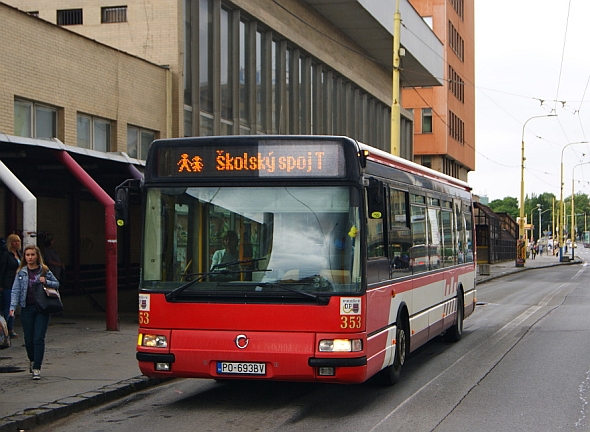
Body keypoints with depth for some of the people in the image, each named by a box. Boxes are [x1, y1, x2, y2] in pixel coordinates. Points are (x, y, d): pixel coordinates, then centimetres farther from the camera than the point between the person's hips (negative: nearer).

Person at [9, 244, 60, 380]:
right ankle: (32, 360, 35)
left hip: (42, 309, -2)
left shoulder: (44, 271, 3)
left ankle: (37, 368, -6)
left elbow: (57, 283, 12)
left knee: (39, 338, -8)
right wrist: (13, 307, -12)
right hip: (27, 309, 2)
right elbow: (16, 290, 0)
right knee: (29, 339, 7)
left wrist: (46, 282, -9)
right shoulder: (21, 273, 5)